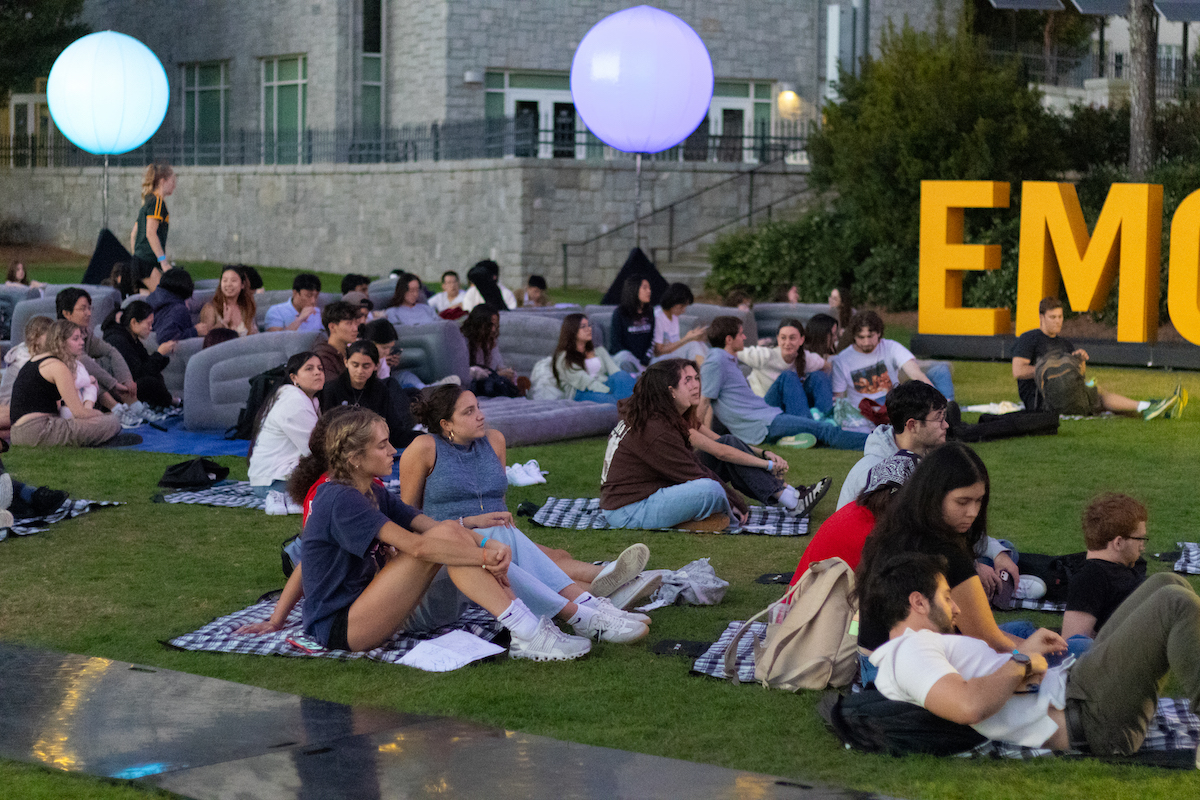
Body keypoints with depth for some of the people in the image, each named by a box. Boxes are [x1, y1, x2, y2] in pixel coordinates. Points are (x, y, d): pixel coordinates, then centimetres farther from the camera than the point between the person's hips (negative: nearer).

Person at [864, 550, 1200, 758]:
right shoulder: (908, 651, -14)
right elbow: (969, 706, -31)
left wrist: (1020, 651, 12)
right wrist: (1020, 664, -16)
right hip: (1081, 711, -12)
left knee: (1167, 583, 13)